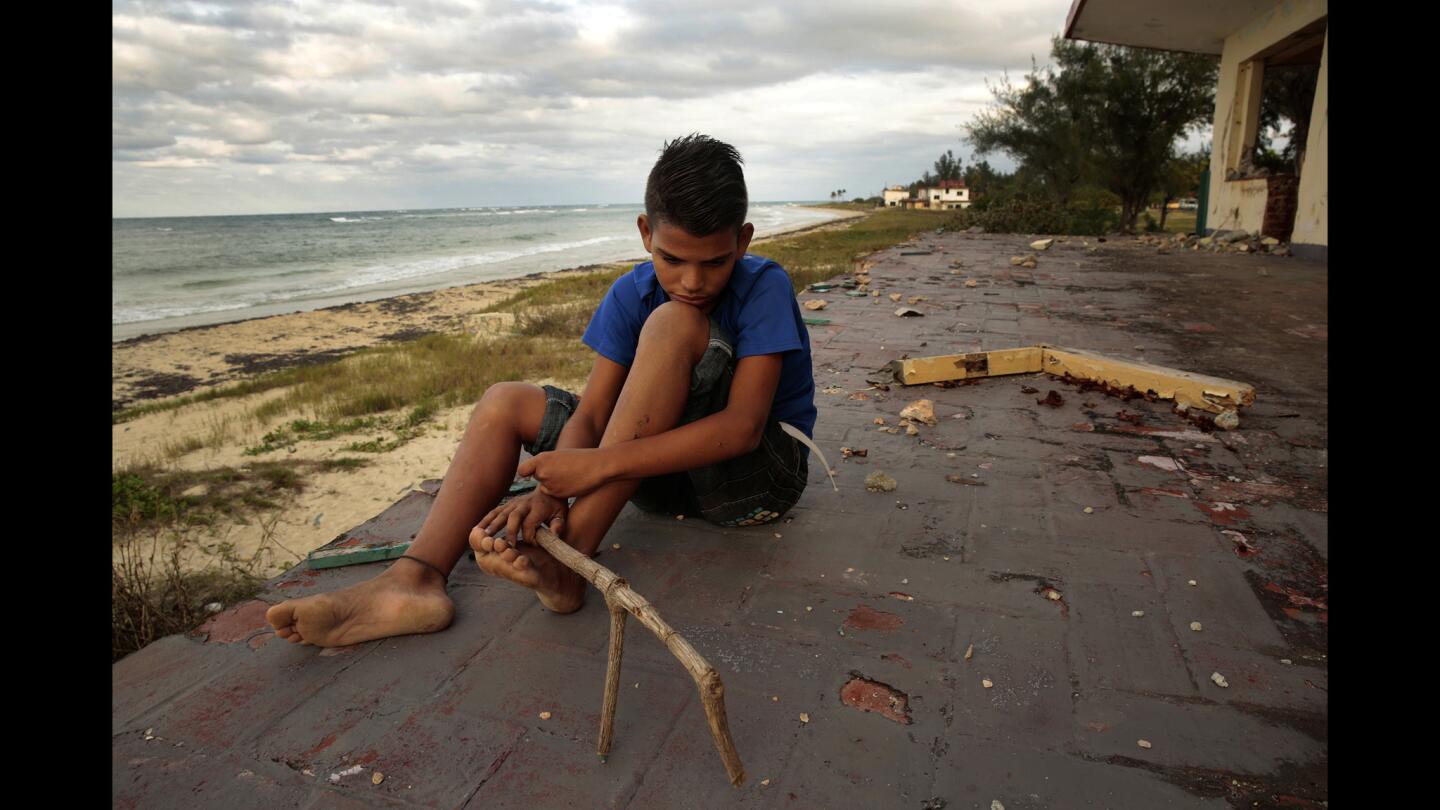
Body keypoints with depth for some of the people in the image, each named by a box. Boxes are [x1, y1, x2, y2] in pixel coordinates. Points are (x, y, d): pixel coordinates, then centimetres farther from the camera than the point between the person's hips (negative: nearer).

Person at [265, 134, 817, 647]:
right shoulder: (631, 295, -4)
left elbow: (743, 426, -30)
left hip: (762, 469, -5)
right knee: (503, 402, -1)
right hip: (663, 466, 6)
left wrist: (598, 465, -35)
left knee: (673, 322, -31)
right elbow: (590, 414, -10)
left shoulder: (764, 288, -18)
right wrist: (551, 490, -32)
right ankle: (415, 580, -20)